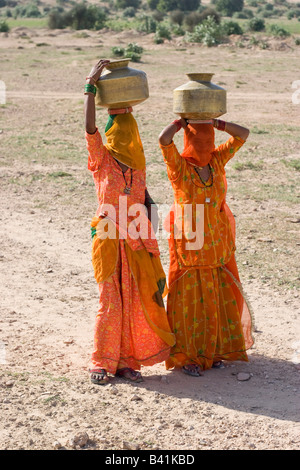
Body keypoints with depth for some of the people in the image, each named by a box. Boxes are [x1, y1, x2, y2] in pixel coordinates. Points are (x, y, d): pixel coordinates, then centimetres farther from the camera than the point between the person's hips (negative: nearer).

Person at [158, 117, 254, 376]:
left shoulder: (217, 160, 5)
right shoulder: (179, 166, -9)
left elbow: (243, 134, 6)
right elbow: (164, 139, -26)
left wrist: (213, 122, -1)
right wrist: (182, 121, -9)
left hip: (217, 245, 5)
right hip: (189, 245, -5)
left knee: (218, 297, 11)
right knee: (189, 299, 1)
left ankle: (213, 351, 25)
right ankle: (186, 356, 10)